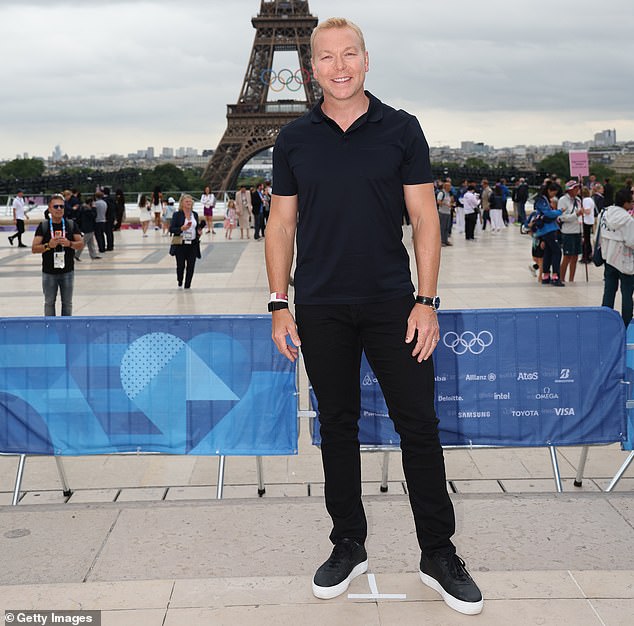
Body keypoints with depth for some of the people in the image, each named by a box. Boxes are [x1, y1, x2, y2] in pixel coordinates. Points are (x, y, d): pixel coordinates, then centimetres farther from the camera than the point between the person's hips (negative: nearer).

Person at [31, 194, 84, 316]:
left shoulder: (71, 225, 3)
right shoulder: (43, 226, -2)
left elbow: (81, 244, 0)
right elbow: (34, 249, -5)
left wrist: (69, 243, -19)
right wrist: (48, 245, -22)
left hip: (67, 271, 1)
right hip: (49, 272, -1)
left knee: (67, 303, 9)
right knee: (49, 303, 8)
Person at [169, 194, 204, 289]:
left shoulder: (195, 214, 10)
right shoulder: (177, 214, -3)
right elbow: (171, 229, -5)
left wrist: (199, 231, -1)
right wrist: (181, 228, -20)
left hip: (193, 244, 3)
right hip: (181, 244, -3)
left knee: (191, 266, -1)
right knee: (181, 265, 1)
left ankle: (187, 286, 9)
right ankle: (180, 282, 29)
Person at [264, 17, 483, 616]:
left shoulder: (401, 129, 1)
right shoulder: (294, 139, 6)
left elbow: (424, 218, 0)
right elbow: (281, 224, 8)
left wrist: (426, 302, -7)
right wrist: (279, 306, 2)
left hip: (392, 304, -1)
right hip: (320, 309, 2)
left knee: (419, 427, 1)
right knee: (337, 427, 10)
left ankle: (438, 554, 15)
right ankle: (348, 545, 24)